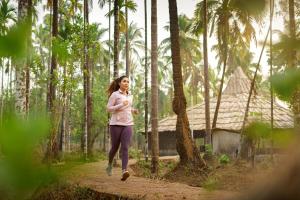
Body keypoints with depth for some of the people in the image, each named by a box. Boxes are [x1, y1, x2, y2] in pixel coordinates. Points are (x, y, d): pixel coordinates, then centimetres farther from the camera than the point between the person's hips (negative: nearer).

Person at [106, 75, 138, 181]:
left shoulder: (129, 95, 15)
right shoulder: (114, 94, -3)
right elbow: (108, 109, -8)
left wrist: (133, 110, 10)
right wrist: (122, 105, -19)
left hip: (128, 124, 3)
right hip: (116, 124, -3)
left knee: (125, 148, -13)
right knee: (115, 147, 7)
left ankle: (124, 172, -24)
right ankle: (110, 164, 37)